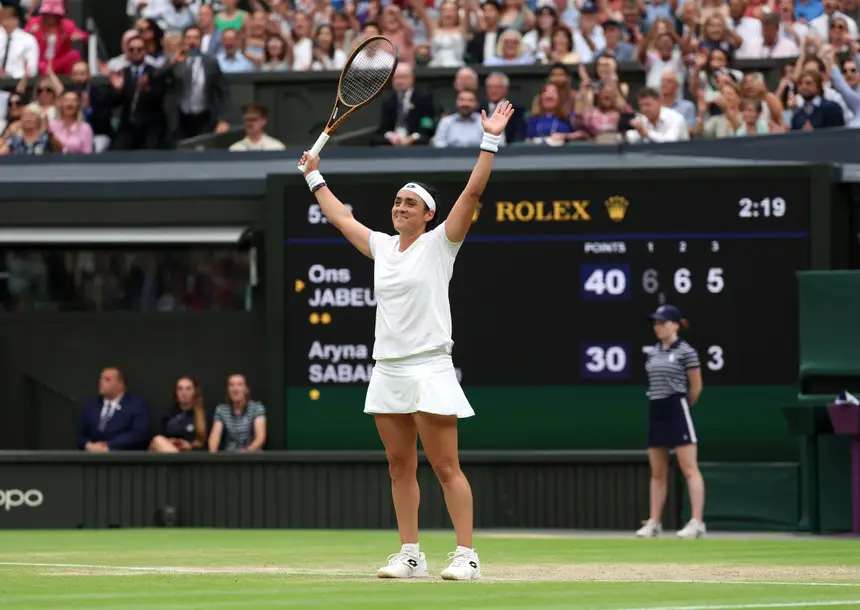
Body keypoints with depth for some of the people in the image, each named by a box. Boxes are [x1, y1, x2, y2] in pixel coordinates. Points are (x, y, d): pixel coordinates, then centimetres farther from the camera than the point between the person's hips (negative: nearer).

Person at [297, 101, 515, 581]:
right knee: (400, 467, 7)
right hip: (388, 370, 6)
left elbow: (472, 193, -11)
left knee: (446, 467, -8)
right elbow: (341, 217, 30)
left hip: (428, 368, -6)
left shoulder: (439, 243, -1)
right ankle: (411, 555, 12)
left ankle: (467, 555, -8)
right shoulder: (382, 246, 15)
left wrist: (490, 142, -16)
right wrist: (315, 177, 37)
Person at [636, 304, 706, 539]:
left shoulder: (686, 352, -7)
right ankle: (654, 523, 13)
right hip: (656, 412, 7)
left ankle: (697, 522, -13)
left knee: (689, 469, -9)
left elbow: (696, 387, -2)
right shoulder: (653, 352, 13)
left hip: (677, 412, -7)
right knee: (657, 473, 9)